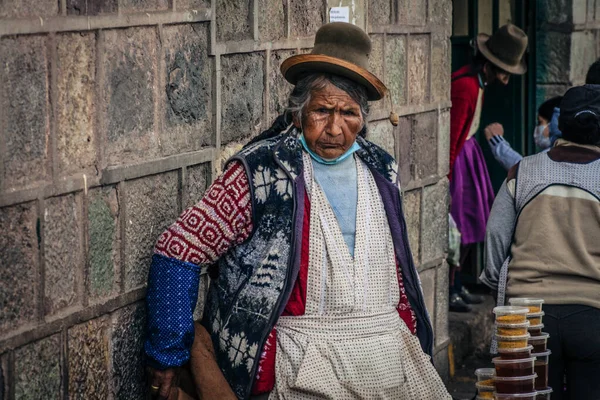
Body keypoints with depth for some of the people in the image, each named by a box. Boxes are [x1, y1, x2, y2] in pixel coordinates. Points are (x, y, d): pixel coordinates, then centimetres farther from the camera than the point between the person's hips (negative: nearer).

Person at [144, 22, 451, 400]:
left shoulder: (381, 169, 12)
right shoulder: (262, 171, -7)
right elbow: (178, 251, -6)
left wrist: (415, 334, 27)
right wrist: (169, 354, -6)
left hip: (389, 343, 5)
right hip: (307, 352, -5)